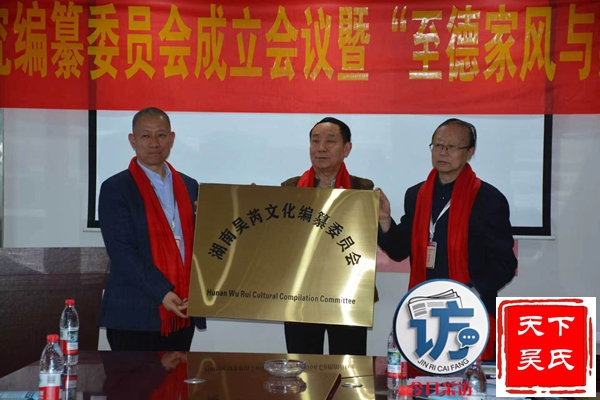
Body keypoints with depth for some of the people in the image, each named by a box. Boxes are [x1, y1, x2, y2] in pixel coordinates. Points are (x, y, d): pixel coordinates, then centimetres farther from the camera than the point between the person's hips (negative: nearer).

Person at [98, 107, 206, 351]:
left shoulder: (189, 186, 13)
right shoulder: (115, 189, -3)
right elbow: (121, 251, -11)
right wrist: (162, 293, -18)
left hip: (182, 315, 5)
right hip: (135, 316, -5)